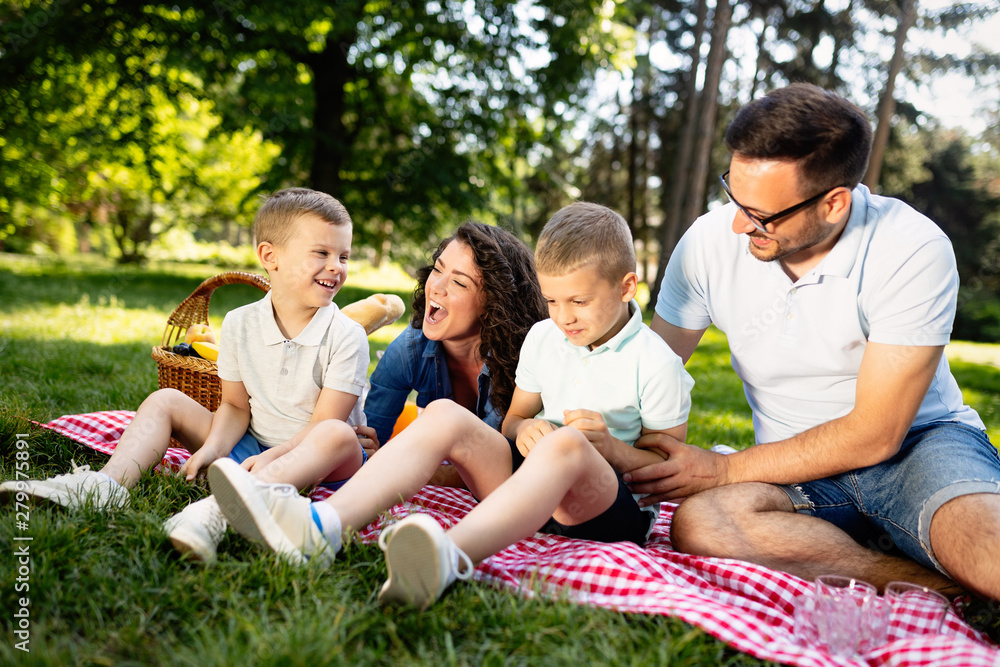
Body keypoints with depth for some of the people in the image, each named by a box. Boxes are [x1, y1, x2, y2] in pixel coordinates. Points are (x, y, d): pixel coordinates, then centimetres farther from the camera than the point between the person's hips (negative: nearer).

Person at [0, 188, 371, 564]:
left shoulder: (346, 336, -15)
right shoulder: (239, 324, -2)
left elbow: (326, 420, -17)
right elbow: (236, 406, 2)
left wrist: (272, 459, -30)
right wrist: (212, 449, -17)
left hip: (313, 461, -5)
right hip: (251, 445, 5)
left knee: (339, 436, -40)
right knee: (165, 401, -1)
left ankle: (220, 508, -57)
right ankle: (107, 484, -24)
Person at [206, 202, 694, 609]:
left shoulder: (655, 363, -6)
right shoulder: (543, 338, 9)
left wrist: (609, 447, -18)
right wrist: (524, 431, -8)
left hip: (609, 504, -5)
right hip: (532, 480, 5)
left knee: (567, 443, -39)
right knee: (445, 416, -19)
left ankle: (450, 559, -64)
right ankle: (321, 524, -39)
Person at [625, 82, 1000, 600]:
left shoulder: (914, 251, -18)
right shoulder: (711, 241, -7)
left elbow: (874, 434, -17)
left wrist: (724, 470, -16)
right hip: (802, 474, 5)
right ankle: (948, 583, -21)